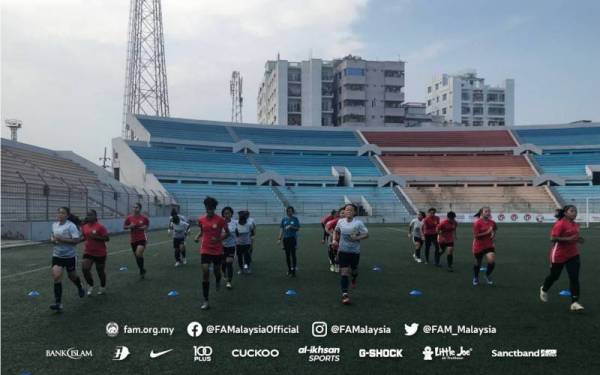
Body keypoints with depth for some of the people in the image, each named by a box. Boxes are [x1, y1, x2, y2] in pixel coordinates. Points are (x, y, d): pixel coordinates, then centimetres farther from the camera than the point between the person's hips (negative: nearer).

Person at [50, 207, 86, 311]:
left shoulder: (71, 226, -17)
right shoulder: (54, 225, 3)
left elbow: (76, 240, -22)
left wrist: (62, 239, -28)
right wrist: (52, 239, -1)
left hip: (70, 256, -4)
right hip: (57, 255, 4)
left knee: (72, 276, 15)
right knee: (56, 276, -13)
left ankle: (80, 288, 50)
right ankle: (58, 303, -11)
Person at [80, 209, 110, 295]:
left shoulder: (100, 227, -16)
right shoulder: (84, 226, 2)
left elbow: (107, 238, -17)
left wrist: (96, 237, -26)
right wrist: (80, 239, 0)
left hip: (100, 253, -4)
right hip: (88, 252, 5)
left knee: (100, 271, 10)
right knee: (84, 269, -11)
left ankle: (103, 287, 34)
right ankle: (90, 285, 14)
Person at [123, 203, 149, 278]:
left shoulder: (144, 218, -5)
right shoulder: (129, 218, -2)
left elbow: (147, 224, 12)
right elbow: (124, 227, 7)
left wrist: (145, 227, -8)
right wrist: (129, 226, -13)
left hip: (142, 238, -3)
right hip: (133, 240, 4)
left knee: (139, 253, -24)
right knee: (137, 256, 12)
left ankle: (142, 270, -4)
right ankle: (142, 270, 32)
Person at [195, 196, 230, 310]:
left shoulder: (220, 220, -11)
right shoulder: (201, 220, -1)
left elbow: (227, 233, -4)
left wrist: (219, 239, -21)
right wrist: (197, 237, -5)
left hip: (218, 250, -1)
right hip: (205, 250, 1)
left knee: (216, 271, 16)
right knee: (205, 272, -11)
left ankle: (218, 281, 57)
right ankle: (205, 301, -6)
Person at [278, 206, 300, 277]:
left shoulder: (295, 219, 1)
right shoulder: (284, 219, 7)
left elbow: (298, 228, 0)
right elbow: (281, 229, 7)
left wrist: (291, 226, -16)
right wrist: (280, 238, 0)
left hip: (293, 238, -3)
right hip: (285, 238, 3)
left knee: (293, 254, -9)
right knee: (287, 255, 9)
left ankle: (293, 270, -8)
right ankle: (289, 269, 21)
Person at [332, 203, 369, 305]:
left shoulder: (358, 223, -13)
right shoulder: (340, 221, -3)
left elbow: (366, 234, -10)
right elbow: (336, 231, 16)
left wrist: (357, 238, -24)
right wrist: (334, 240, 1)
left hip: (355, 251, 0)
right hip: (343, 251, 1)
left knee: (354, 269, 20)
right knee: (344, 272, -9)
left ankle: (354, 279, 57)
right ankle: (345, 294, -9)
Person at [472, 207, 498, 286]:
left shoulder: (492, 222, 0)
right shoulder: (477, 223, -15)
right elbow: (476, 235, -20)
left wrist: (493, 234, 0)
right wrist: (487, 232, -23)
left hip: (489, 245, 3)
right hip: (479, 246, -3)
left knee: (492, 261, -17)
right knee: (478, 263, 11)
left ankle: (488, 275, 13)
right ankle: (475, 278, 38)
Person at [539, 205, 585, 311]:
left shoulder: (575, 225, 7)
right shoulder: (560, 224, -18)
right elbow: (553, 238, -24)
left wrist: (578, 239, 1)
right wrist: (569, 239, -30)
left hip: (573, 255, 6)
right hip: (559, 255, -6)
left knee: (574, 278, -6)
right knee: (554, 276, 13)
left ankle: (574, 303, -4)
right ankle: (544, 289, 43)